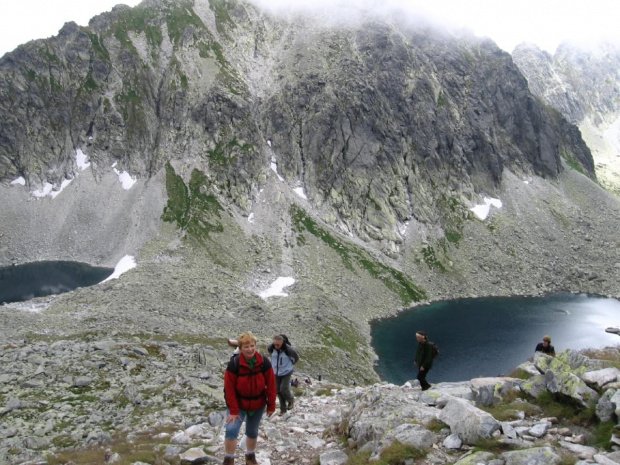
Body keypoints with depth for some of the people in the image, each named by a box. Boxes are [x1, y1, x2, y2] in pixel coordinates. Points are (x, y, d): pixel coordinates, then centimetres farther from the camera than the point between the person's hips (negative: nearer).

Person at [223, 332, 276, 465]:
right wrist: (233, 410, -19)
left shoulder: (264, 363, -17)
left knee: (252, 432, 17)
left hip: (258, 405, 2)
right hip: (238, 404, -2)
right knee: (231, 430, -16)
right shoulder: (234, 364, -23)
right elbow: (229, 389, -19)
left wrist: (271, 406, -5)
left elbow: (271, 385, -9)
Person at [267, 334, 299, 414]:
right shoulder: (271, 348, -16)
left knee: (284, 390, -8)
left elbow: (296, 357, -7)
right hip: (276, 373, 4)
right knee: (278, 391, 9)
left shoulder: (288, 349, -26)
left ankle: (291, 400, 25)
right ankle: (283, 409, 27)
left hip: (286, 372, -4)